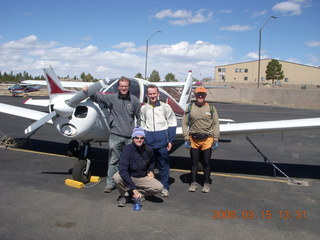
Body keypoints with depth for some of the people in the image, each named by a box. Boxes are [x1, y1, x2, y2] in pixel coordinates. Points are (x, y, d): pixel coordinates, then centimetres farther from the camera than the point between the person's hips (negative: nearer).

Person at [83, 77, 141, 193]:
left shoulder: (134, 100, 5)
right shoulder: (111, 98, 3)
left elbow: (139, 117, 10)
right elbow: (97, 97, 1)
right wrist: (88, 91, -17)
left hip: (130, 136, 1)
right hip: (115, 135, -1)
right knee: (113, 160, 4)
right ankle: (110, 182, 14)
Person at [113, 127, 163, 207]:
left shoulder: (148, 150, -8)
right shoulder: (128, 149, -22)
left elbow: (152, 161, 19)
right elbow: (122, 170, -32)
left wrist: (151, 171, -1)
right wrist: (133, 188, -37)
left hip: (143, 178, 3)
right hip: (128, 177, -3)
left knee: (159, 187, -20)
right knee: (116, 177, -34)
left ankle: (140, 193, 4)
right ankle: (124, 195, -5)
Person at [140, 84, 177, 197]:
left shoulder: (165, 107, 2)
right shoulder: (144, 108, 9)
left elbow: (172, 124, 3)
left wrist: (170, 140, -2)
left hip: (162, 140, -2)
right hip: (148, 141, 2)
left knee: (163, 164, 3)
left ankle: (164, 187, 13)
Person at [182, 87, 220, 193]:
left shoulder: (211, 108, 4)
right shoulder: (190, 108, 5)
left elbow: (215, 124, 6)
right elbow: (184, 123, 8)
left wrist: (216, 138, 0)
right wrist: (186, 137, 0)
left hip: (207, 139, -1)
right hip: (194, 139, 1)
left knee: (206, 162, 7)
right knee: (194, 162, 9)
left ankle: (206, 183, 20)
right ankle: (193, 183, 22)